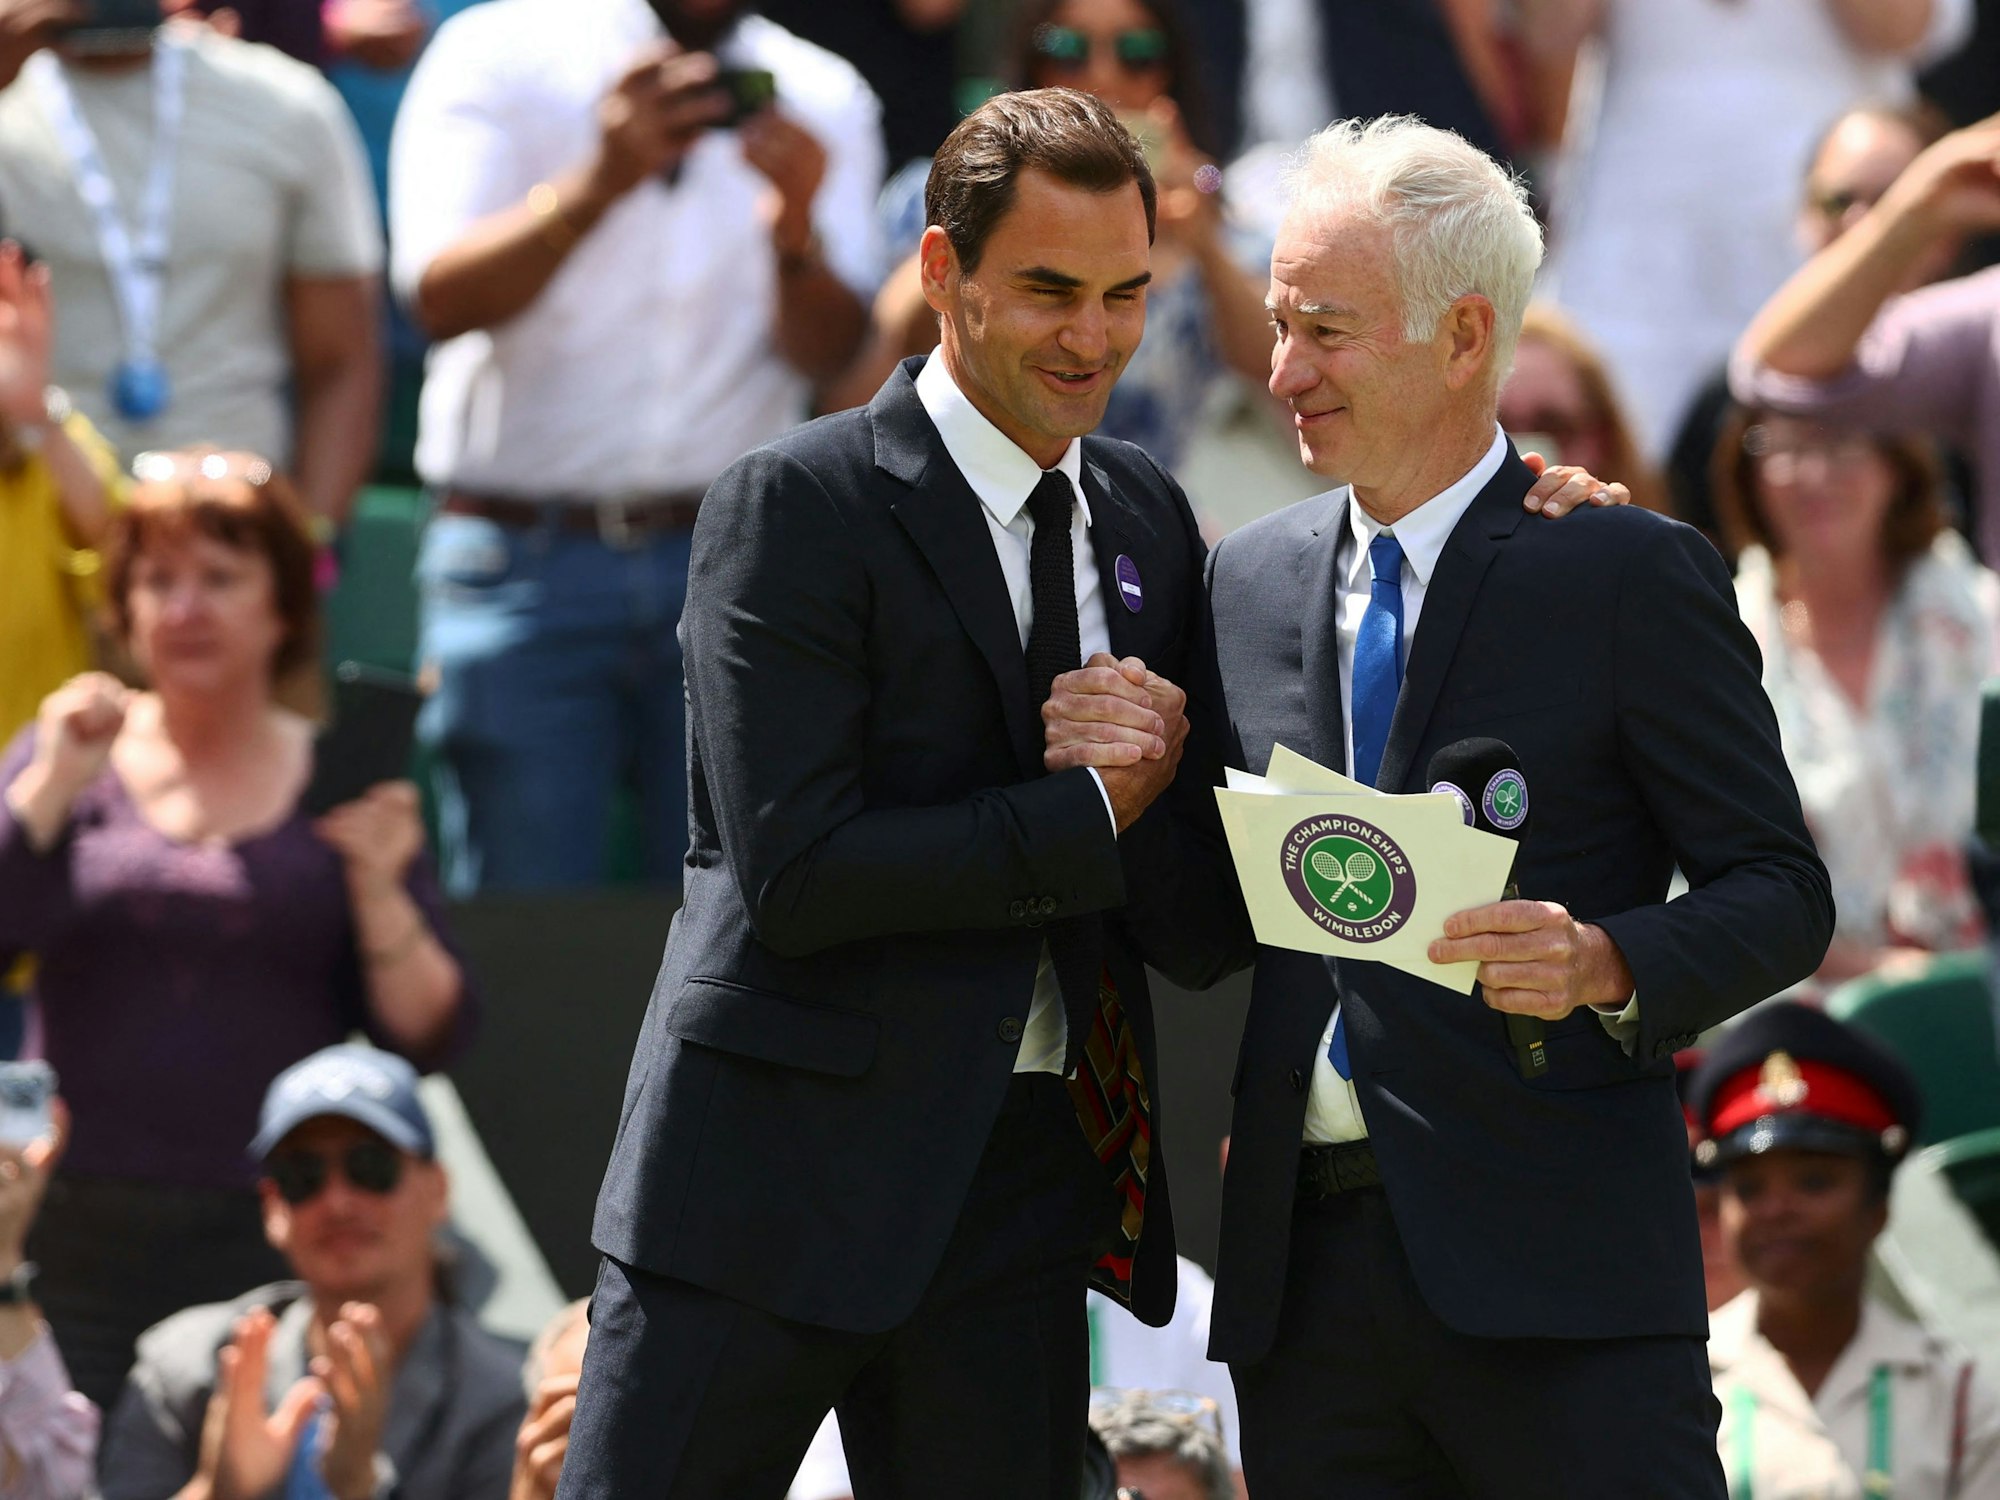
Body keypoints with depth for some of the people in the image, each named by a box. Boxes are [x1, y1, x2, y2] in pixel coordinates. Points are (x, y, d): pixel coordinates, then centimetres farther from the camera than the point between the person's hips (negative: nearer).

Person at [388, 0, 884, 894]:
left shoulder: (822, 99, 9)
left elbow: (827, 352, 0)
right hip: (524, 556, -2)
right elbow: (440, 300, -13)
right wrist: (600, 182, -28)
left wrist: (796, 233, -22)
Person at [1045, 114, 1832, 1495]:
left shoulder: (1632, 575, -1)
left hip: (1553, 1272, -5)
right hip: (1303, 1275, 5)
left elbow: (1782, 894, -3)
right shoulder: (1250, 580, 16)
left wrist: (1605, 964, -21)